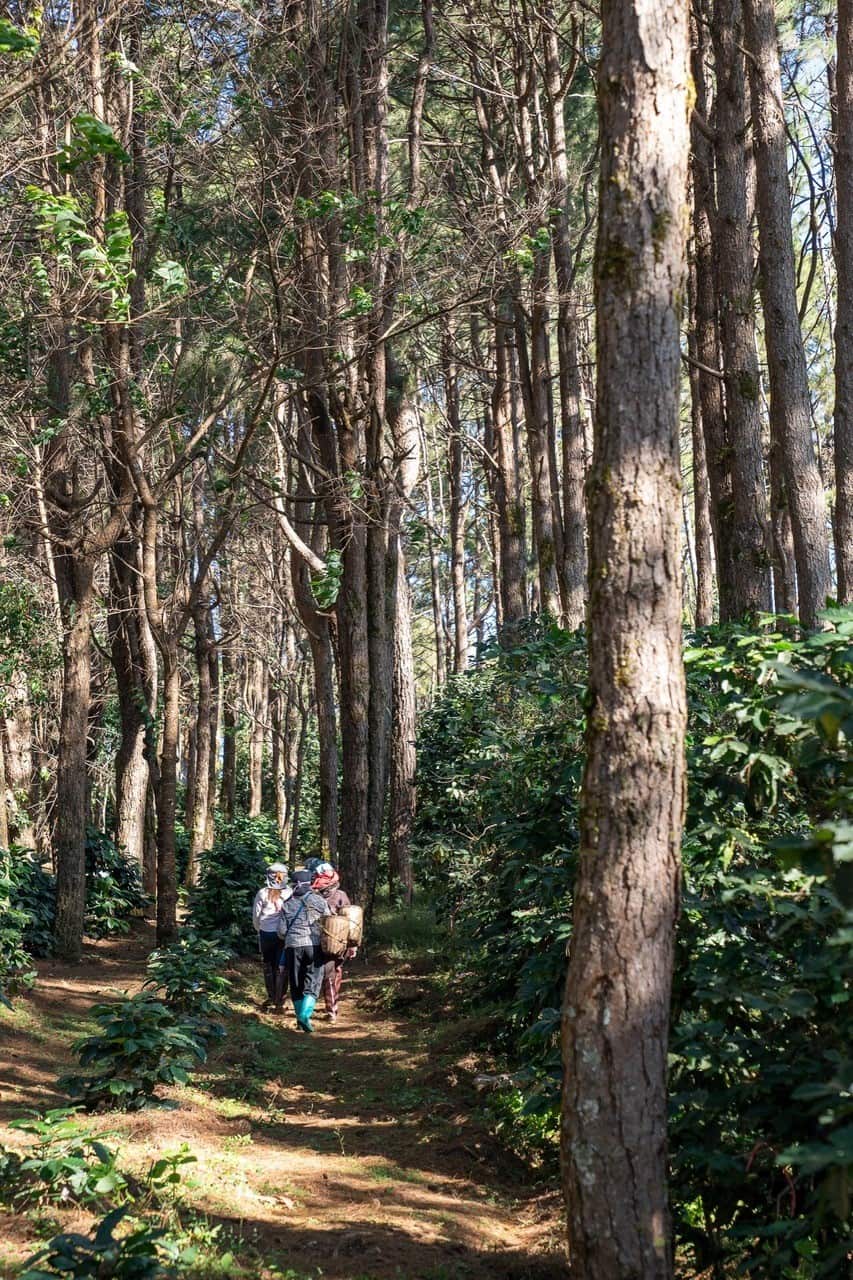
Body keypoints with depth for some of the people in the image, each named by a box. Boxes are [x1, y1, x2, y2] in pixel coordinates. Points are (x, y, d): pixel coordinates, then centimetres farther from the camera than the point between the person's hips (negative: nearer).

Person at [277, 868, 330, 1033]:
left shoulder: (287, 904, 8)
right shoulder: (318, 901, 3)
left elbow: (282, 931, 7)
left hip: (292, 946, 2)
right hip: (314, 945, -2)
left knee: (296, 984, 12)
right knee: (313, 982, 0)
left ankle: (300, 1018, 17)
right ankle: (305, 1015, -18)